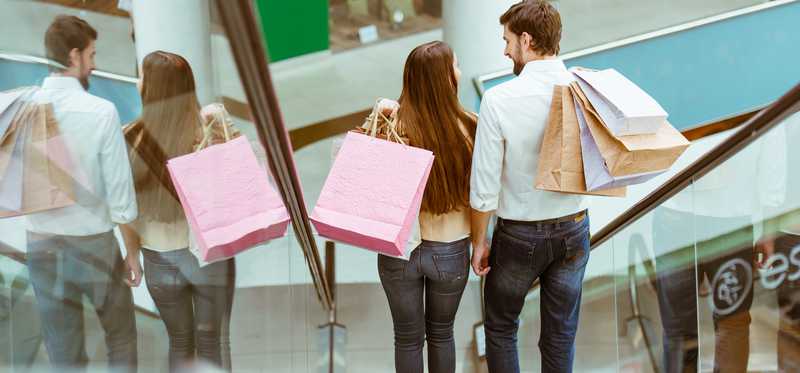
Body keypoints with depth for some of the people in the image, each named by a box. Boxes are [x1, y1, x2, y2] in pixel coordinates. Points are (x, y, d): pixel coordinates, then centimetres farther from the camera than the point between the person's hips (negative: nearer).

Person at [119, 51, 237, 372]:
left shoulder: (129, 139, -15)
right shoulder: (212, 120, -16)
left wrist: (133, 257, 8)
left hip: (159, 258, 1)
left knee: (179, 343, 22)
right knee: (213, 344, 16)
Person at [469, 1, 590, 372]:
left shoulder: (499, 99, -19)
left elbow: (484, 186, -15)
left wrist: (479, 242, -3)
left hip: (519, 234, -3)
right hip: (574, 230, 3)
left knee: (501, 328, 18)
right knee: (560, 334, 17)